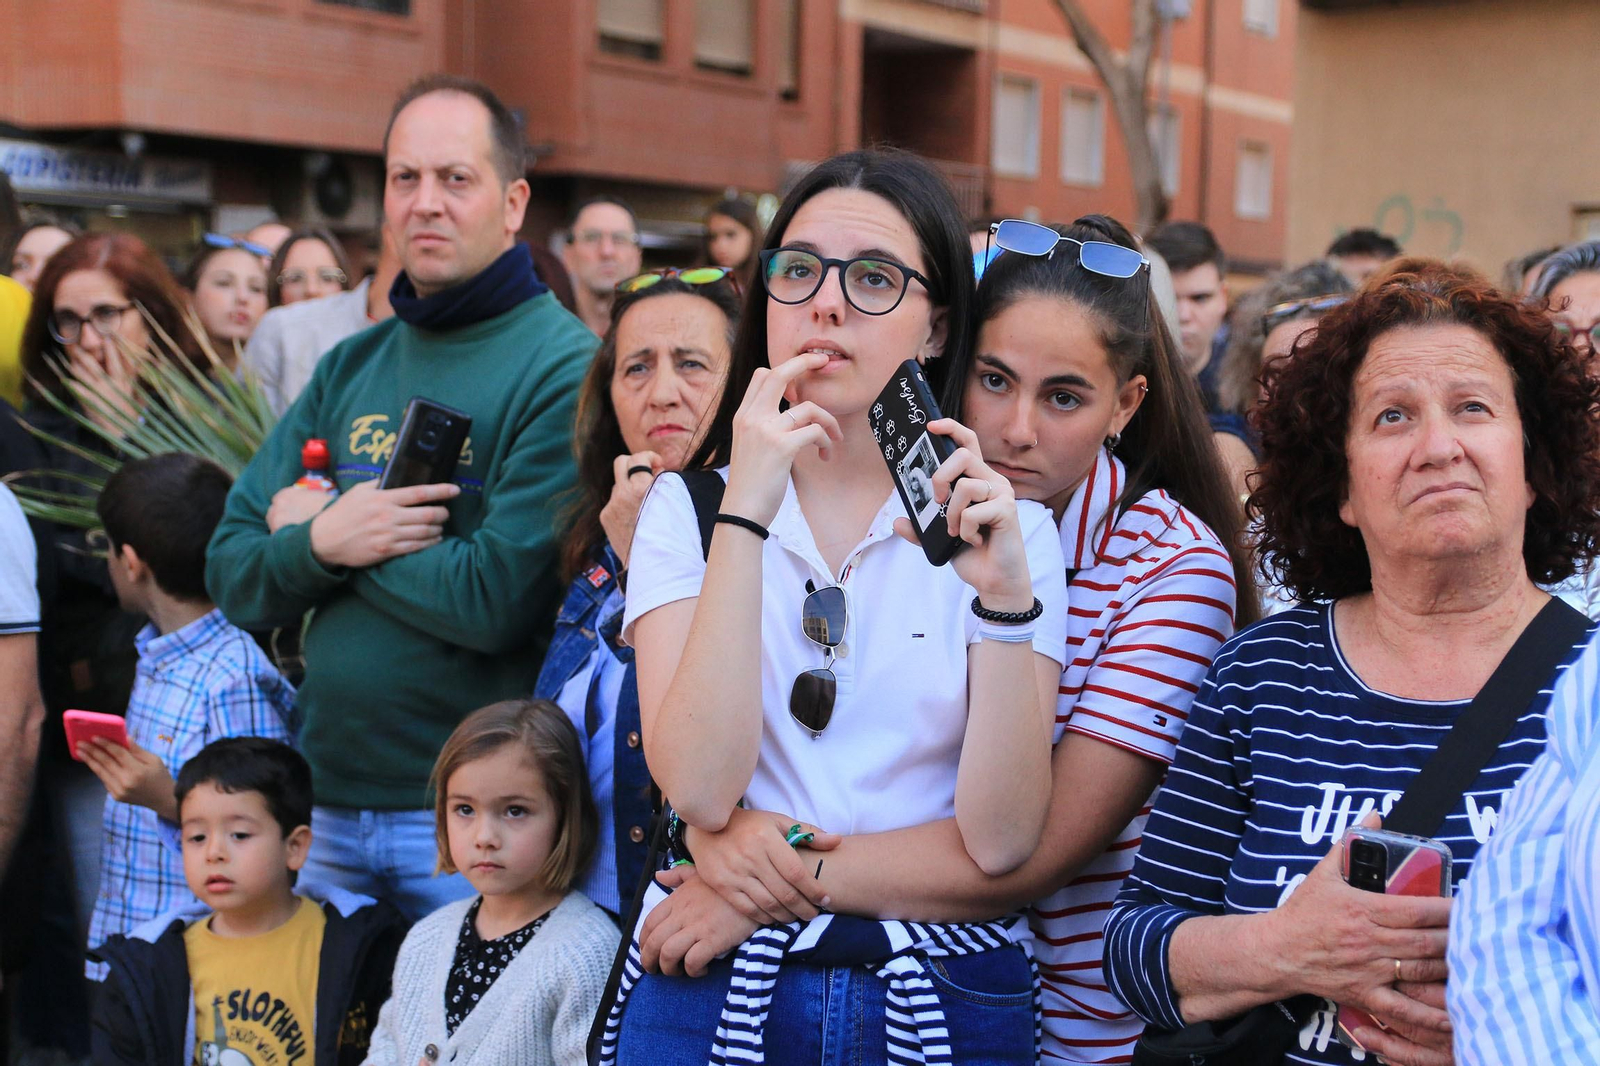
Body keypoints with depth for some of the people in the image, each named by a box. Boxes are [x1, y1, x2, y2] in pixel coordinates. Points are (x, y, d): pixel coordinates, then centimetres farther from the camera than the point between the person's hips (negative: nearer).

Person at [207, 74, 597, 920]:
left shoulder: (565, 368, -11)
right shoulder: (350, 369, 9)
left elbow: (500, 601, -21)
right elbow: (232, 579, 7)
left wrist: (316, 528, -9)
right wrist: (321, 544, -15)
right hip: (328, 806, 6)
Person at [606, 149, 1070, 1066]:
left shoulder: (1010, 526, -3)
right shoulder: (687, 507, -1)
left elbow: (1002, 844, -13)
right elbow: (699, 790, -17)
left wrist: (1004, 597, -23)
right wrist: (746, 511, -21)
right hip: (715, 986, 0)